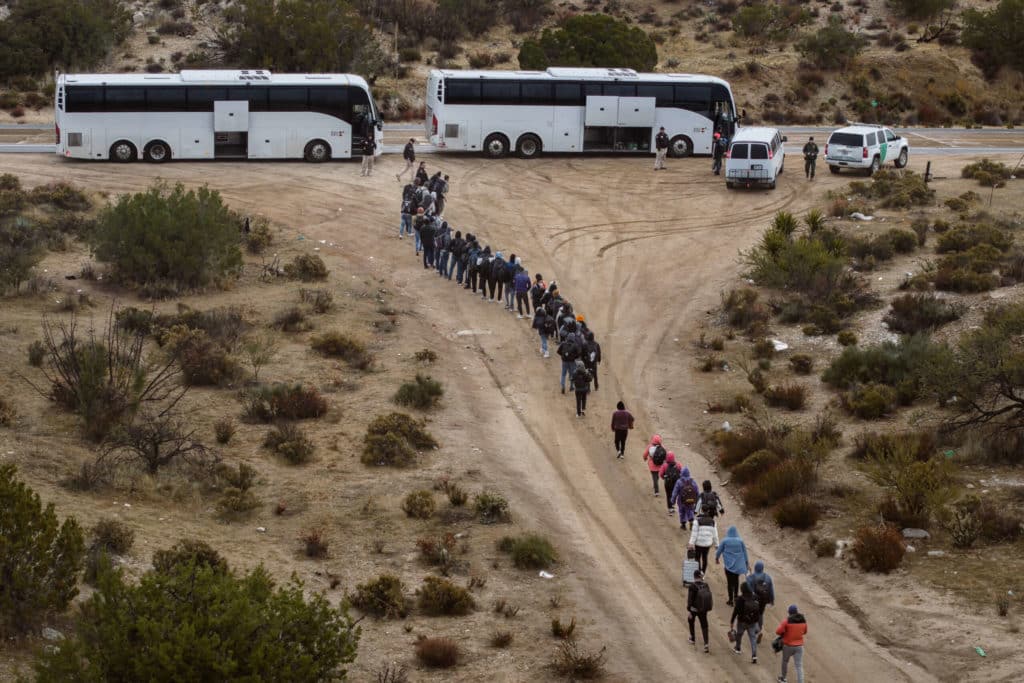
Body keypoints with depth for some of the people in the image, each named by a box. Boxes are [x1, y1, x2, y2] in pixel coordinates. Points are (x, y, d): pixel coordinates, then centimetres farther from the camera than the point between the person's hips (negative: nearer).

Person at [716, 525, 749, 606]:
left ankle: (731, 600, 3)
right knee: (736, 580, 23)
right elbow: (745, 552, 1)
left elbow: (719, 551, 1)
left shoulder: (725, 541, -8)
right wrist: (747, 563, 10)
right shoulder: (740, 541, -4)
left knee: (730, 582, 4)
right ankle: (735, 596, 32)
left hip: (729, 564, -2)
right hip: (738, 564, 2)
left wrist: (716, 558, 21)